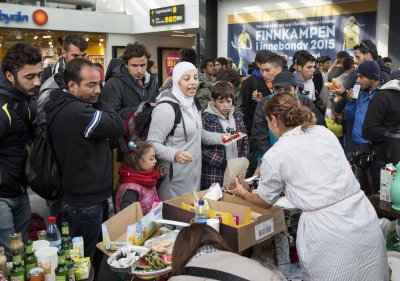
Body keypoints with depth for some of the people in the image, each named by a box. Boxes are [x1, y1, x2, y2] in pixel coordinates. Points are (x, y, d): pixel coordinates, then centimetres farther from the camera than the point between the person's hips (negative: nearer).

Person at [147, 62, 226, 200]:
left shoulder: (191, 103, 9)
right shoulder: (166, 108, -20)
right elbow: (152, 143, -20)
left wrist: (220, 137, 9)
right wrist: (174, 154, -36)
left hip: (194, 173, 9)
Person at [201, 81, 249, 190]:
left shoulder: (237, 117, 10)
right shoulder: (206, 119, -9)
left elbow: (245, 142, 16)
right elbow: (202, 148, -14)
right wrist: (224, 164, -17)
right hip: (213, 177, -5)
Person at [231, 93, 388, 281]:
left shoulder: (273, 156, -3)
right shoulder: (325, 132, 10)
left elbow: (265, 202, 13)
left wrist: (243, 193, 34)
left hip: (326, 230, -5)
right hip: (364, 218, 5)